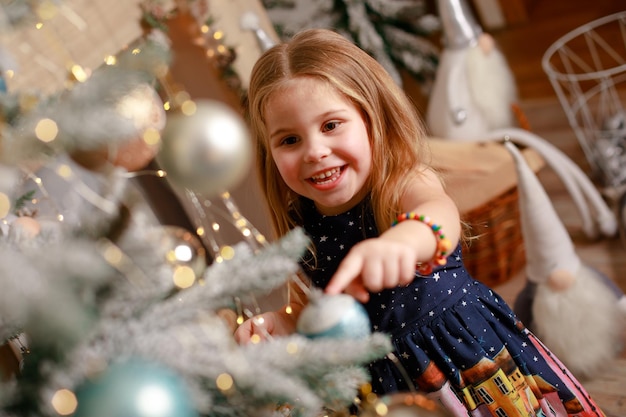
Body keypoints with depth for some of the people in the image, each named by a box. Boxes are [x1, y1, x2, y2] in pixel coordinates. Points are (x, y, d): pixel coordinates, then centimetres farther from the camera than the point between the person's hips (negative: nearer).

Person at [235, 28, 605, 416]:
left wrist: (399, 240, -72)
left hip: (469, 348, -4)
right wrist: (274, 324, -15)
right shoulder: (301, 228, -9)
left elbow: (440, 212, -49)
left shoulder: (408, 184, -22)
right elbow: (306, 308, 8)